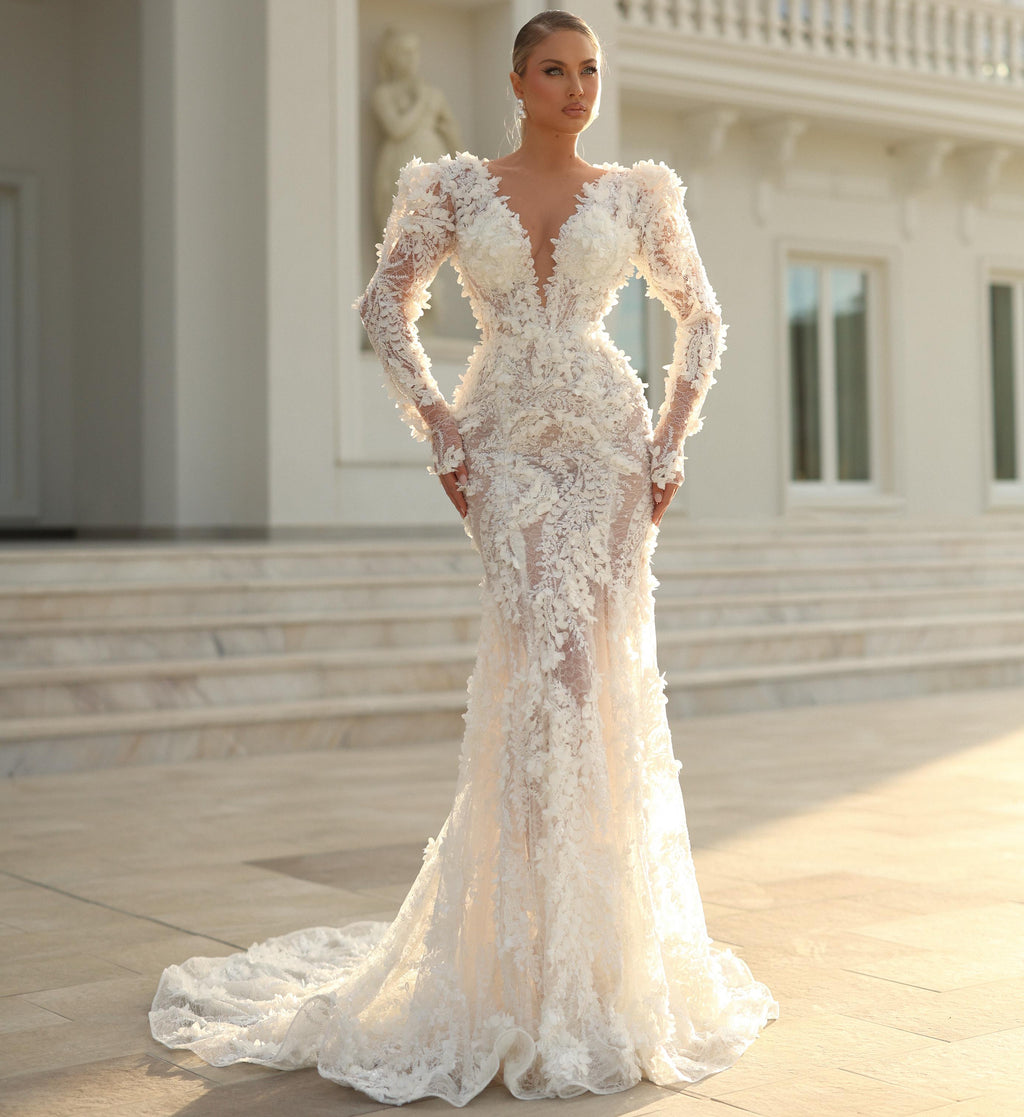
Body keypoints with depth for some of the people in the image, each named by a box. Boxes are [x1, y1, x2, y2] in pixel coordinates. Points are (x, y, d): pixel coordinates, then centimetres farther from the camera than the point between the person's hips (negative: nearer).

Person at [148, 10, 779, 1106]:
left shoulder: (636, 194, 10)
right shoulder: (456, 188, 7)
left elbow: (700, 320, 16)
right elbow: (386, 307, 11)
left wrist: (669, 445, 5)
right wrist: (442, 433, 0)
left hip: (610, 441, 2)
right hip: (508, 444, -1)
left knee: (603, 671, -2)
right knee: (546, 658, -15)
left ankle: (611, 951, 15)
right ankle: (536, 963, -6)